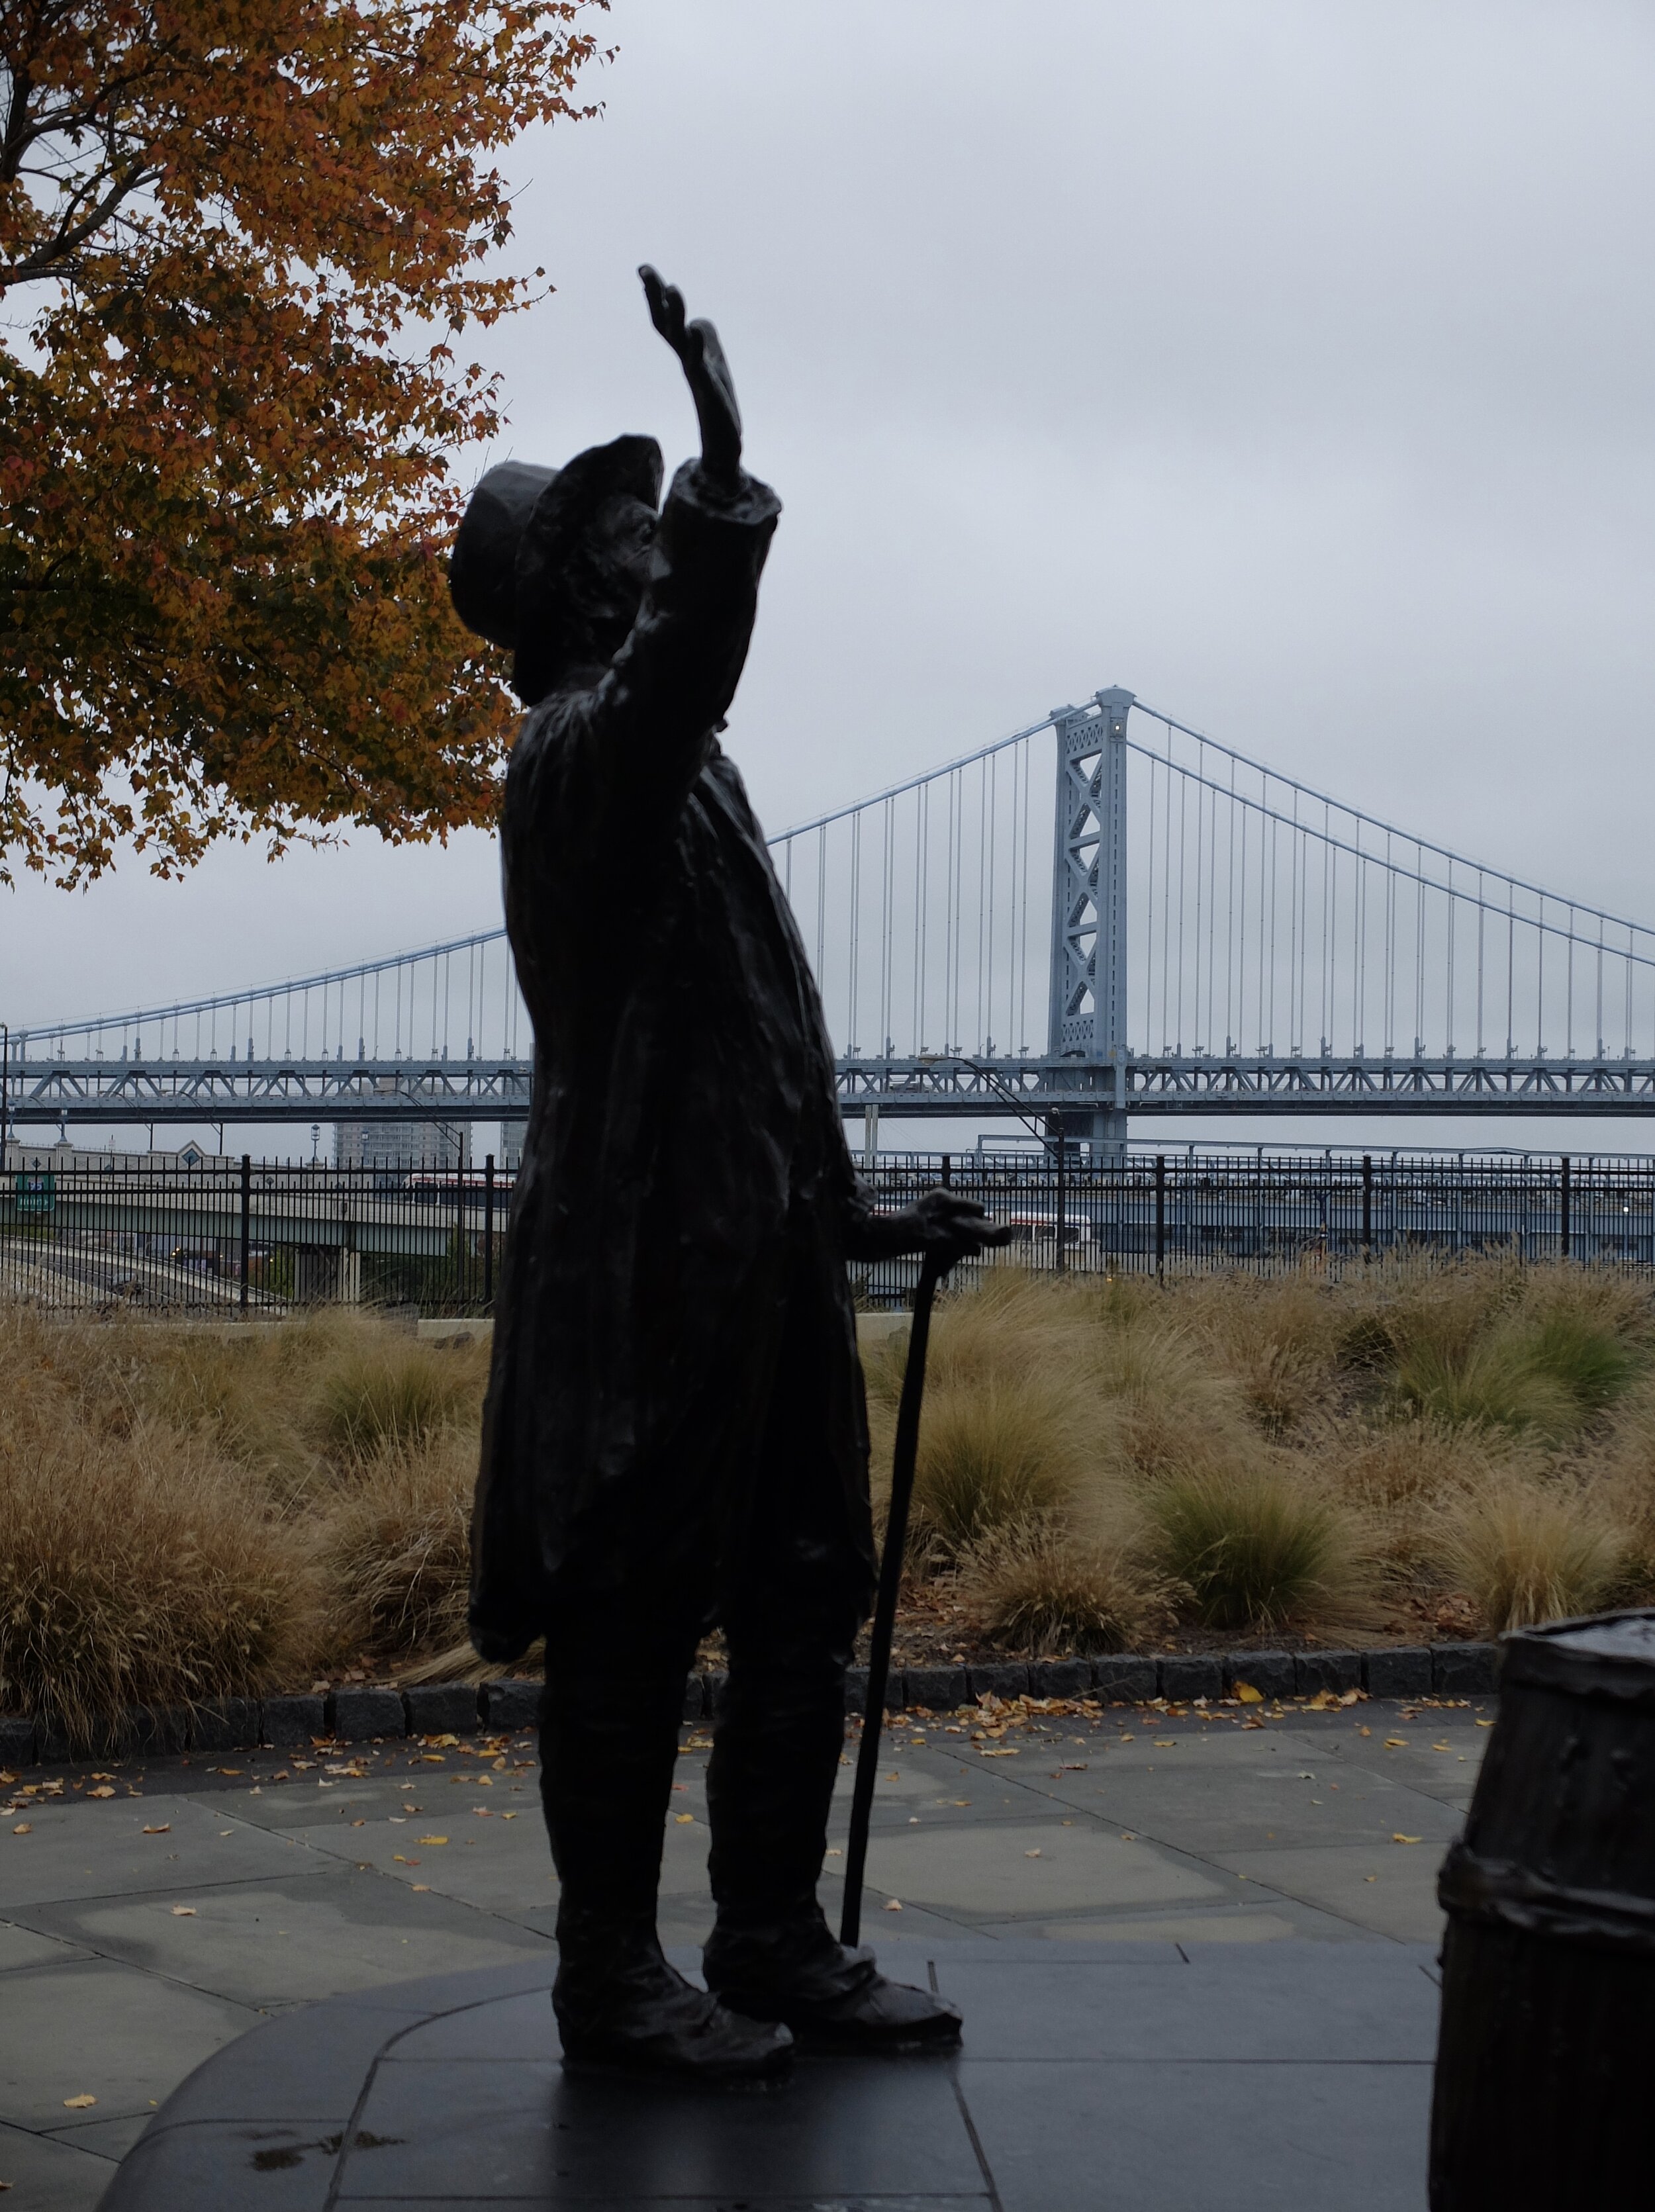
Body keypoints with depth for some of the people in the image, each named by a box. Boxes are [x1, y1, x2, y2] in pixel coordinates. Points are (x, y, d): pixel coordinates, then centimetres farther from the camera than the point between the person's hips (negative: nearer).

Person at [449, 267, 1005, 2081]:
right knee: (635, 1624, -2)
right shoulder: (579, 748, -7)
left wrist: (849, 1219, 25)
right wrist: (724, 482, -45)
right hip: (649, 1270, -10)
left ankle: (775, 1946, 22)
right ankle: (611, 1977, 9)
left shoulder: (675, 767, 24)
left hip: (759, 1266, 10)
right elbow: (674, 673, -34)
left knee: (806, 1600, 12)